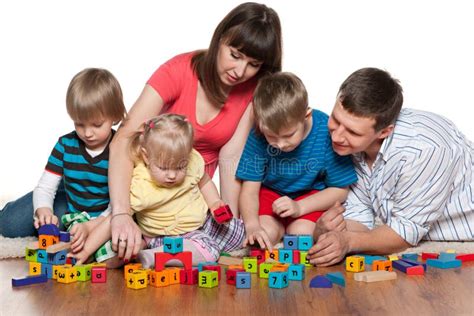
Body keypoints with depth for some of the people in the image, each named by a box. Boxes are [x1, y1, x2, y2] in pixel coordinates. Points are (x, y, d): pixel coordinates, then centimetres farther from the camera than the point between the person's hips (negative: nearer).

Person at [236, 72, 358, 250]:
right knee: (266, 232, -24)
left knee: (300, 234, -25)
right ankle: (279, 228, 8)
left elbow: (340, 190, -13)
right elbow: (250, 190, -14)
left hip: (313, 194, -1)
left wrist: (299, 207, -24)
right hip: (271, 193, 1)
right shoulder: (259, 135, -21)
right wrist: (252, 225, -33)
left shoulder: (327, 133, -25)